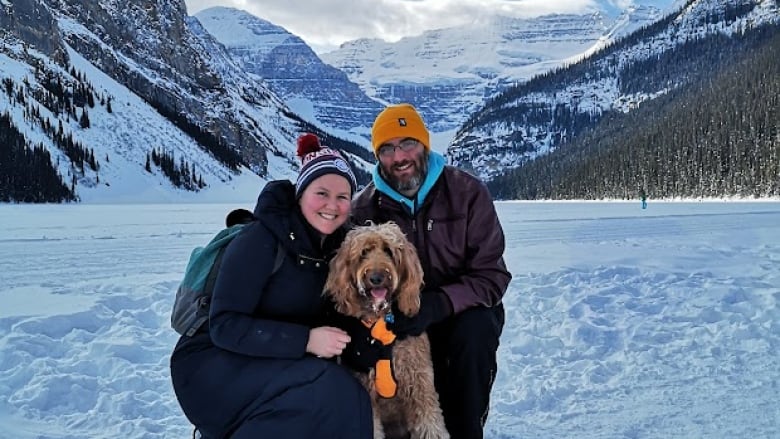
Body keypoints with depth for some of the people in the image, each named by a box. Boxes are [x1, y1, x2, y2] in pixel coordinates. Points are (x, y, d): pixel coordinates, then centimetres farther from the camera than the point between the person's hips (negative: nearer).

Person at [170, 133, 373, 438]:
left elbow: (322, 315, 12)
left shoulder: (337, 246, 2)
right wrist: (305, 340, -31)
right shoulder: (260, 240, -19)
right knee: (329, 393, -27)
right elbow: (224, 327, -23)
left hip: (265, 365, 7)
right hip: (214, 364, -7)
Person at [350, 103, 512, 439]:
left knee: (473, 332, -33)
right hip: (401, 317, 2)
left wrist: (439, 304, -34)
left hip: (464, 311, -1)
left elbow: (491, 276, -16)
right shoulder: (364, 208, -6)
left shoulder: (467, 193, -13)